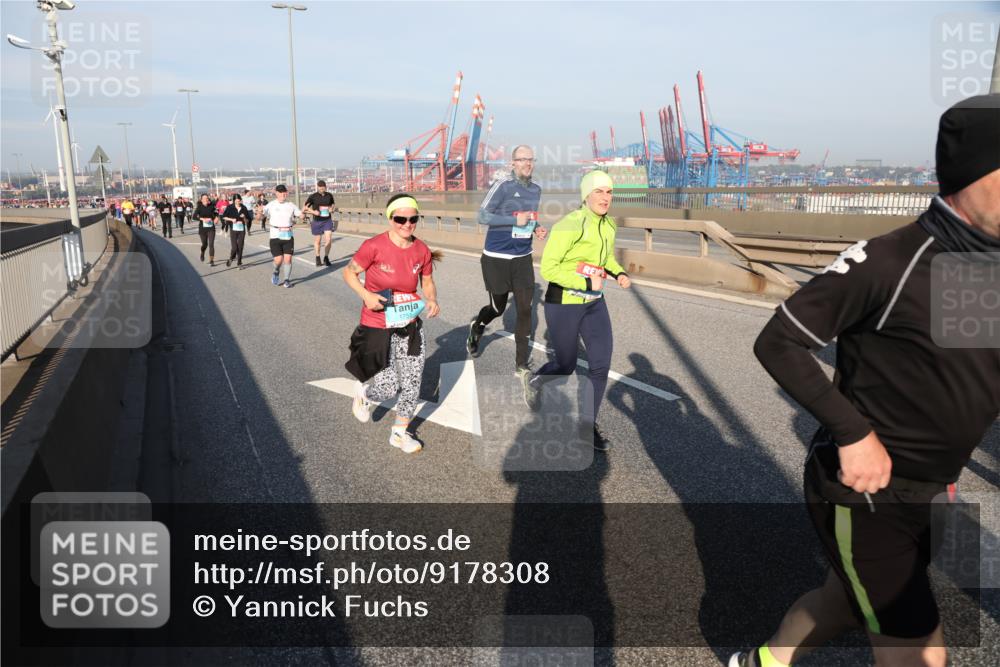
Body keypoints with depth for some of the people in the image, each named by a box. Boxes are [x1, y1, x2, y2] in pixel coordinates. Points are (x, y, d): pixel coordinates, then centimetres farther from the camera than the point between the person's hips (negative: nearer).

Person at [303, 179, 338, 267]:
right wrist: (313, 212, -18)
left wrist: (333, 210, -2)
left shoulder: (329, 196, 3)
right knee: (317, 240, 9)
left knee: (329, 239, -10)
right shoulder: (313, 197, -5)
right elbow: (305, 208, -2)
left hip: (328, 220, 1)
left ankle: (326, 257, 7)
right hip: (317, 221, -1)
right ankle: (317, 258, 27)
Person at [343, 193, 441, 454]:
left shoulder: (422, 251, -6)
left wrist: (432, 300, -12)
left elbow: (428, 282, 9)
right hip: (377, 328, -4)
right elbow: (349, 273, -6)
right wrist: (366, 295, -23)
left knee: (412, 384, 9)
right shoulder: (374, 247, -19)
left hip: (410, 327, 4)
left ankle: (400, 433, 32)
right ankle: (363, 392, 38)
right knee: (389, 388, 1)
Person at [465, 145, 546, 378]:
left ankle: (521, 365, 9)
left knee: (525, 310, -2)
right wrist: (515, 220, -21)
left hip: (523, 258, 5)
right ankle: (476, 328, 46)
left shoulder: (536, 190, 7)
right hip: (497, 258, -5)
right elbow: (482, 216, -14)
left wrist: (537, 228, 1)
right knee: (498, 308, 11)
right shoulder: (503, 186, -12)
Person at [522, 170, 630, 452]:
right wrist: (587, 283, -26)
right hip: (563, 304, -6)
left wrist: (619, 273, 0)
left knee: (601, 365, 1)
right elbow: (548, 269, -22)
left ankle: (588, 425, 20)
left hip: (594, 304, 6)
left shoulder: (609, 225, 2)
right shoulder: (569, 226, -22)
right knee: (566, 366, 10)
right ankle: (533, 381, 45)